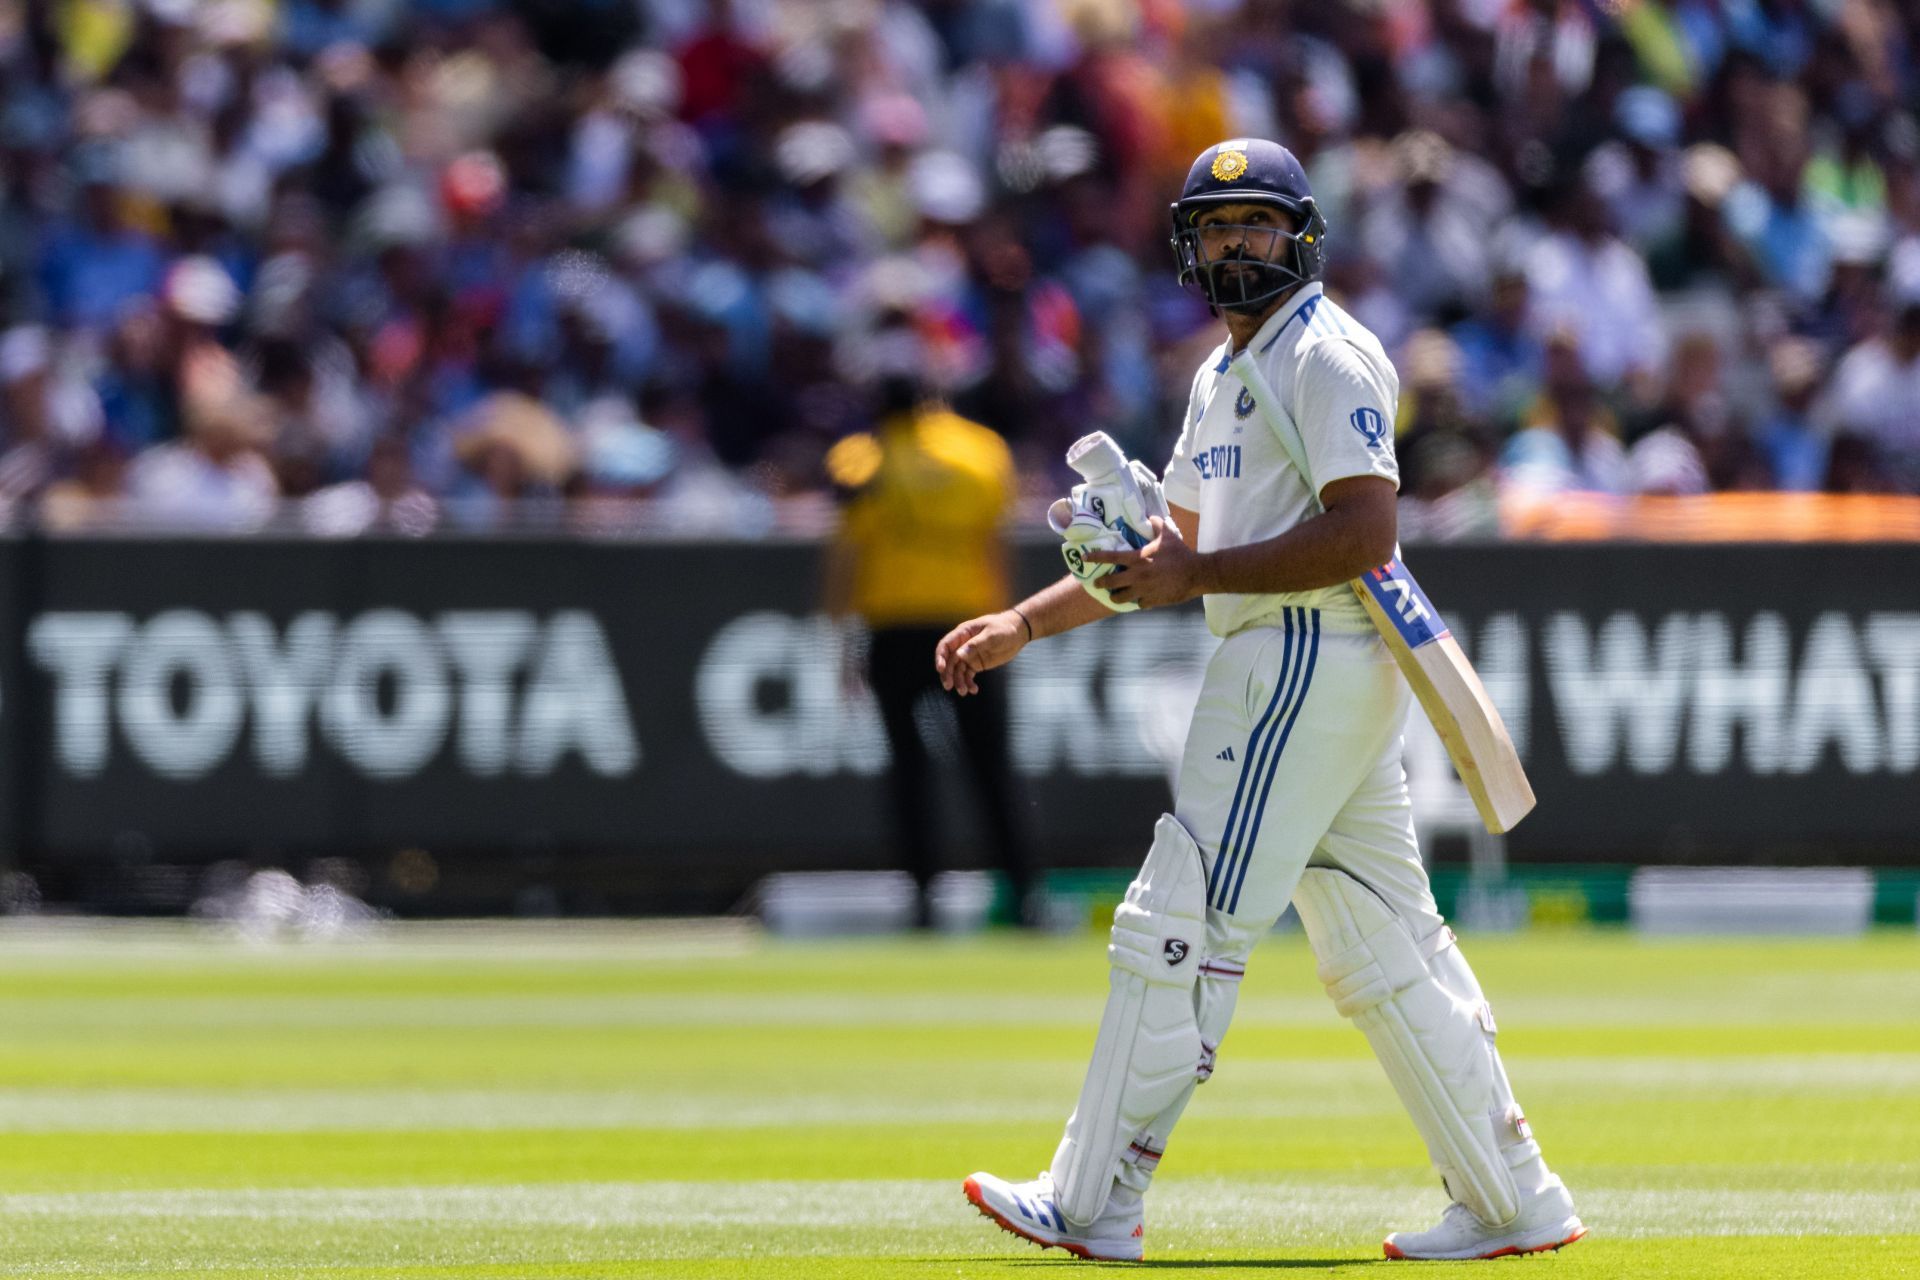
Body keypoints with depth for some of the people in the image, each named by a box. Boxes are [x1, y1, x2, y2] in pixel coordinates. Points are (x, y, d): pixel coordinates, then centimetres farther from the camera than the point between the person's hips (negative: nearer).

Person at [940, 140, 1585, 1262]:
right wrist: (1024, 623, 18)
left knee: (1184, 924, -9)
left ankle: (1095, 1203, -6)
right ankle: (1515, 1202, 11)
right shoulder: (1225, 375, 21)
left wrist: (1196, 575, -21)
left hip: (1310, 657, -10)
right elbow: (1178, 546, 25)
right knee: (1383, 944, 10)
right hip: (1279, 665, 10)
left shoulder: (1329, 357, -10)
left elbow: (1363, 534, -20)